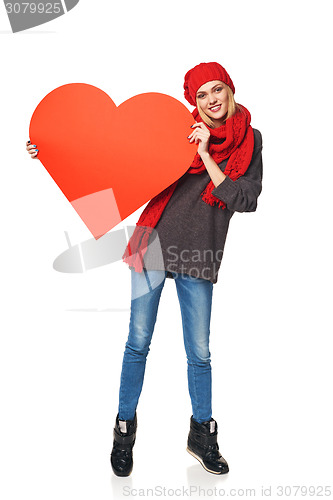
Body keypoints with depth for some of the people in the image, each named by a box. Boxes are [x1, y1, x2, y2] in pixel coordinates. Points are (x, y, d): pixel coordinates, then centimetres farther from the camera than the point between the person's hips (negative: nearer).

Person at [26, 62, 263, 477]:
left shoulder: (248, 141, 5)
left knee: (199, 352, 7)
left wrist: (205, 155, -12)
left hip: (198, 256, 0)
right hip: (156, 241, 0)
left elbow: (245, 201, -6)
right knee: (138, 343, 4)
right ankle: (125, 430, 26)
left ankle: (202, 436, 30)